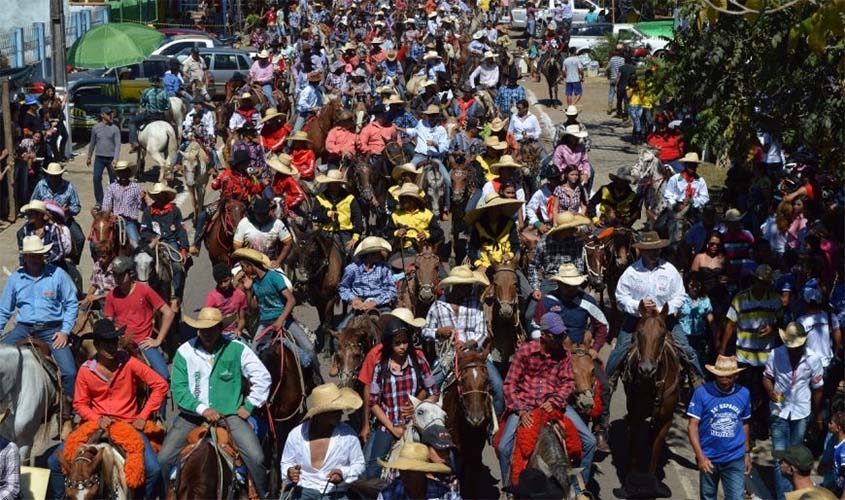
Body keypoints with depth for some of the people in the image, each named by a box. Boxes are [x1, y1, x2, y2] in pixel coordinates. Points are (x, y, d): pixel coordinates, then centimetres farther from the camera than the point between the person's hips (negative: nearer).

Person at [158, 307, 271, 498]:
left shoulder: (237, 349, -8)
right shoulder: (185, 351, -7)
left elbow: (263, 378, -1)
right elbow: (178, 390, -8)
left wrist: (249, 406, -2)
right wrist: (202, 409, -19)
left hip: (230, 413, -1)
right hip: (193, 413, 1)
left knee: (256, 458, -17)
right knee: (163, 459, -9)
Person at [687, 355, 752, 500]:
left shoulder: (744, 394, -3)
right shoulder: (702, 392, -13)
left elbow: (745, 424, 10)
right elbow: (692, 426, -12)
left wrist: (747, 453, 13)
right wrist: (700, 456, -19)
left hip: (735, 458, 1)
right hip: (709, 458, -1)